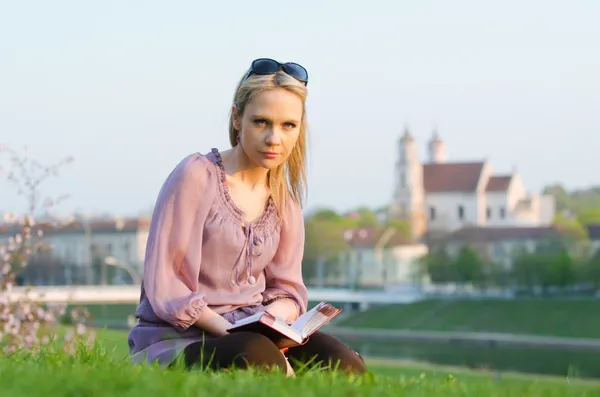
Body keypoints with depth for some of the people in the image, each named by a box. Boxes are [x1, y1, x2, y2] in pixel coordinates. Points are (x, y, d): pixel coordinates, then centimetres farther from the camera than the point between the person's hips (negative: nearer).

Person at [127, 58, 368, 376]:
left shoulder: (283, 200, 12)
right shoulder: (196, 176, -7)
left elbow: (287, 290, 11)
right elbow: (164, 287, -12)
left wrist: (274, 315, -14)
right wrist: (228, 330, -23)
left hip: (251, 334, 5)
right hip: (176, 339, -5)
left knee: (344, 366, -24)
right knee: (258, 355, -38)